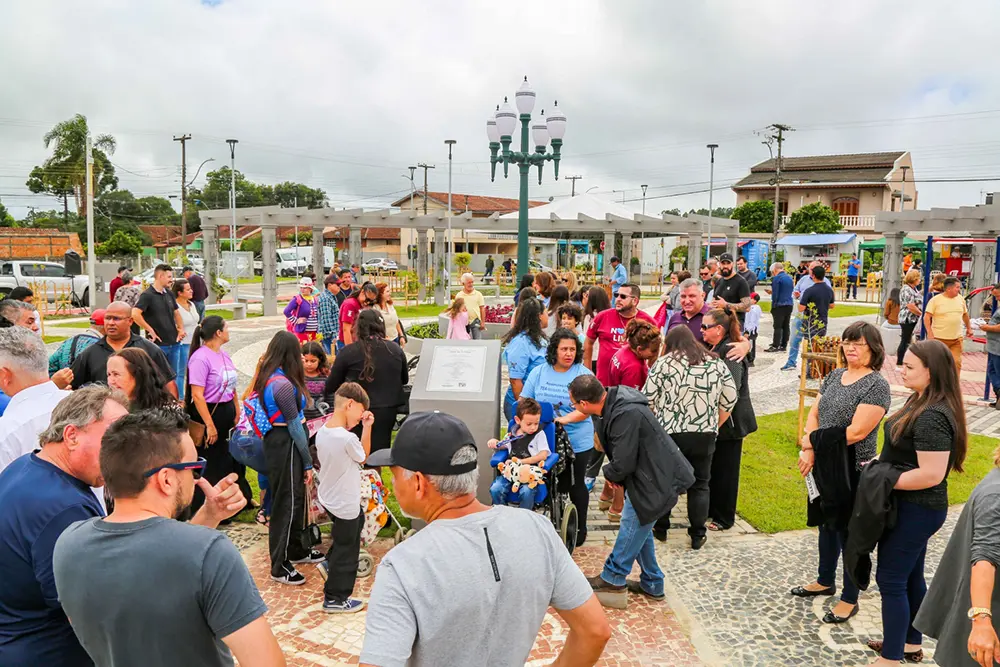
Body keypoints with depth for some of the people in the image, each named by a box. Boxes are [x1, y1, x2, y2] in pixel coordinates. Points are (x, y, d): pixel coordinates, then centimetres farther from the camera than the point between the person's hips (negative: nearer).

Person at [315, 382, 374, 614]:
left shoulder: (322, 432, -6)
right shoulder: (348, 438, -30)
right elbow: (363, 456, -11)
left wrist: (357, 426, -1)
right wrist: (367, 428, -8)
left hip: (328, 498, 8)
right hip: (345, 504, -8)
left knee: (358, 520, 31)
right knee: (346, 550, 8)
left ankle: (330, 564, 35)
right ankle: (335, 599, 22)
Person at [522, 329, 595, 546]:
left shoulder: (583, 374, -6)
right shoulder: (539, 372, 4)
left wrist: (565, 419, -29)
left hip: (577, 442, -2)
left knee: (576, 485, 12)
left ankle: (580, 528, 28)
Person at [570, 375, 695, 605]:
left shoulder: (626, 415, -31)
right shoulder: (614, 400, -1)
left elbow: (623, 464, -24)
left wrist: (608, 472, -4)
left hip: (655, 480, -10)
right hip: (649, 475, 10)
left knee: (633, 525, 5)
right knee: (639, 528, 19)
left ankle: (613, 578, 22)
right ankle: (651, 584, 31)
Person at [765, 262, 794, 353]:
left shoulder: (776, 278, -10)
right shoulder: (789, 277, 14)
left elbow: (775, 294, -13)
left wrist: (773, 306, -6)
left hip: (780, 305, -8)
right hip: (789, 304, 8)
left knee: (778, 326, -6)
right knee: (786, 326, 9)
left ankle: (775, 346, -6)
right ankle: (784, 346, 13)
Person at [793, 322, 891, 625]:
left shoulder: (876, 385, -16)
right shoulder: (835, 375, 7)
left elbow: (857, 431, -23)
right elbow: (814, 412, 6)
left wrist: (815, 450, -17)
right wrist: (809, 446, -11)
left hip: (853, 471, -7)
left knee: (848, 531, 4)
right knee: (827, 523, 21)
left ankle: (849, 600, 20)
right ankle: (825, 581, 40)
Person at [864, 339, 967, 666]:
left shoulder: (932, 417, -26)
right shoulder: (920, 401, 5)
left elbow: (931, 474, -30)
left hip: (915, 510, -10)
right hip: (914, 508, 10)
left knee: (891, 580, 0)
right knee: (911, 577, 21)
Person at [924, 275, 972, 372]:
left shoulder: (960, 299, 7)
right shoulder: (935, 300, -8)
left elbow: (965, 314, 23)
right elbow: (926, 318, -11)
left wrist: (969, 328, 25)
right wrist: (930, 334, -19)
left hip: (956, 339, 4)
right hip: (939, 339, -4)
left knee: (956, 363, -1)